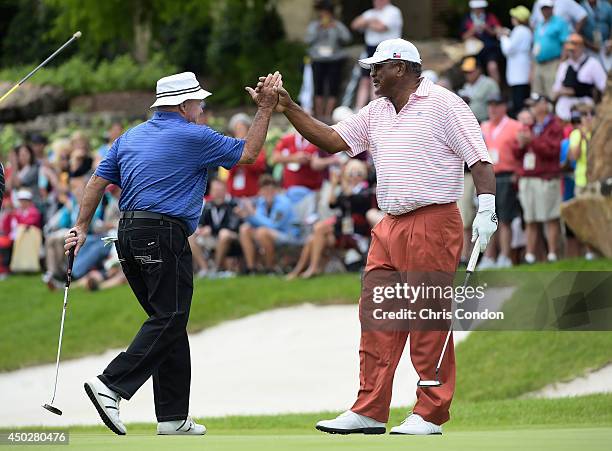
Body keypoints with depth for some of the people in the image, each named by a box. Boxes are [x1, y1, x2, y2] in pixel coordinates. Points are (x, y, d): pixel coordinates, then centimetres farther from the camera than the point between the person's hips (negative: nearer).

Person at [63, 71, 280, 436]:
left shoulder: (130, 138, 17)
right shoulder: (193, 137, -3)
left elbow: (98, 181, 14)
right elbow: (248, 153, 4)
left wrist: (82, 228, 17)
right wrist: (265, 111, 12)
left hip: (129, 235, 8)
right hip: (164, 235, -8)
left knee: (169, 322, 11)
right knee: (169, 320, -9)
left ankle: (173, 416, 9)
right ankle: (111, 384, -24)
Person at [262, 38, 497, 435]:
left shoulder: (443, 104, -5)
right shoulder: (376, 113, 18)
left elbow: (479, 159, -8)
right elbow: (333, 141, 16)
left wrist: (486, 209, -18)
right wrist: (289, 109, 8)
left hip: (433, 224, -8)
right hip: (389, 226, 8)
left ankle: (431, 414, -1)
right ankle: (369, 412, 10)